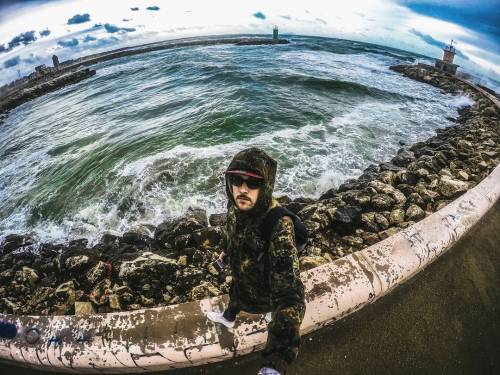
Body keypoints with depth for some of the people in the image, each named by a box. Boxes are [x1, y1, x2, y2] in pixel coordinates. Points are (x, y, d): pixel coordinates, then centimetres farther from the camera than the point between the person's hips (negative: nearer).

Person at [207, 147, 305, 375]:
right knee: (235, 295, 35)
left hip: (262, 289, -4)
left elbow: (289, 294, -54)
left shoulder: (278, 227, -49)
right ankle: (228, 318, 72)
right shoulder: (235, 207, -25)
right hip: (241, 275, 5)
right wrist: (227, 252, 22)